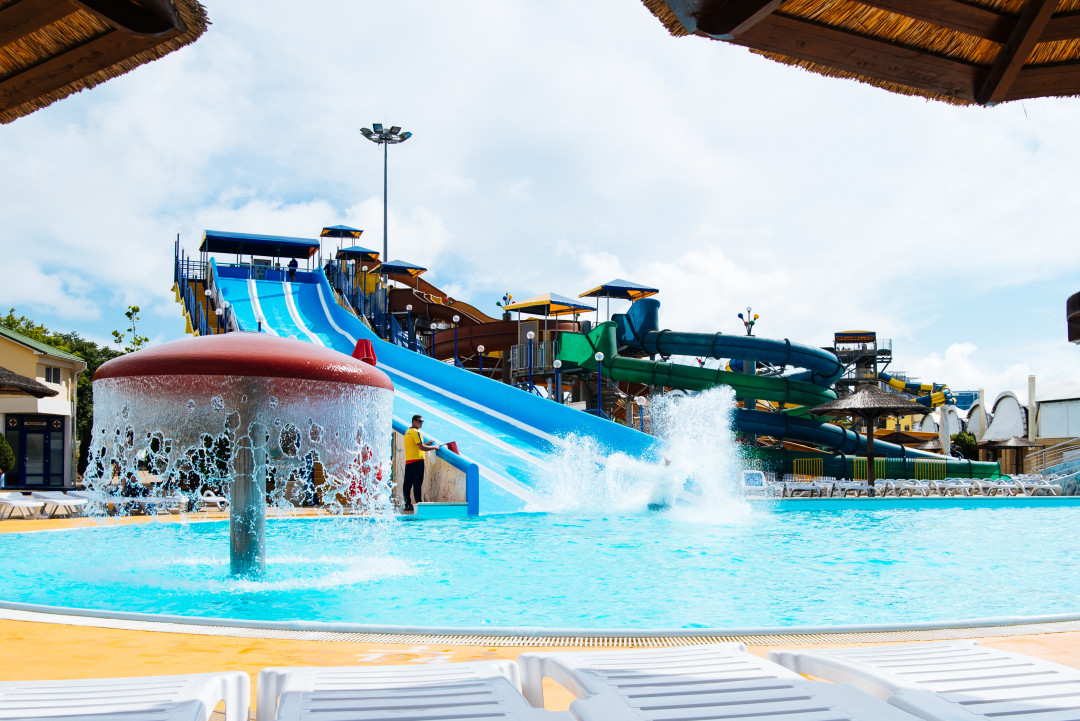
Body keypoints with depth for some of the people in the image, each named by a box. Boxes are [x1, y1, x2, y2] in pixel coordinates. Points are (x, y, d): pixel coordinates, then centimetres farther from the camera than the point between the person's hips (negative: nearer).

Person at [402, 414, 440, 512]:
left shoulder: (407, 432, 18)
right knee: (417, 484, -8)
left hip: (408, 461, 9)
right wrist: (434, 447, -5)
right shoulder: (416, 432, -11)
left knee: (407, 484, 7)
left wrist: (426, 444, 17)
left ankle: (408, 504, 10)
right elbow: (422, 448, -16)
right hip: (417, 461, -9)